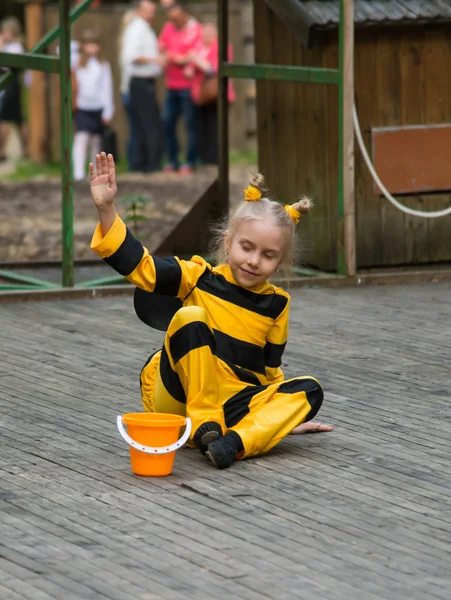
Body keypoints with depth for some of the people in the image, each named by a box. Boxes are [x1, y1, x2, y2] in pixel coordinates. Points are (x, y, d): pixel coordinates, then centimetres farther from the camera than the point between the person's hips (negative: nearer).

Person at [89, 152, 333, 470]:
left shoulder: (276, 304, 9)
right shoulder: (199, 278, 0)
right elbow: (138, 265, -8)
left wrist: (285, 416, 17)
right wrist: (106, 209, -19)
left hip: (232, 405, 3)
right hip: (179, 401, -3)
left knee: (308, 390, -18)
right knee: (190, 318, -26)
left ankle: (236, 441, -40)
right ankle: (204, 427, -29)